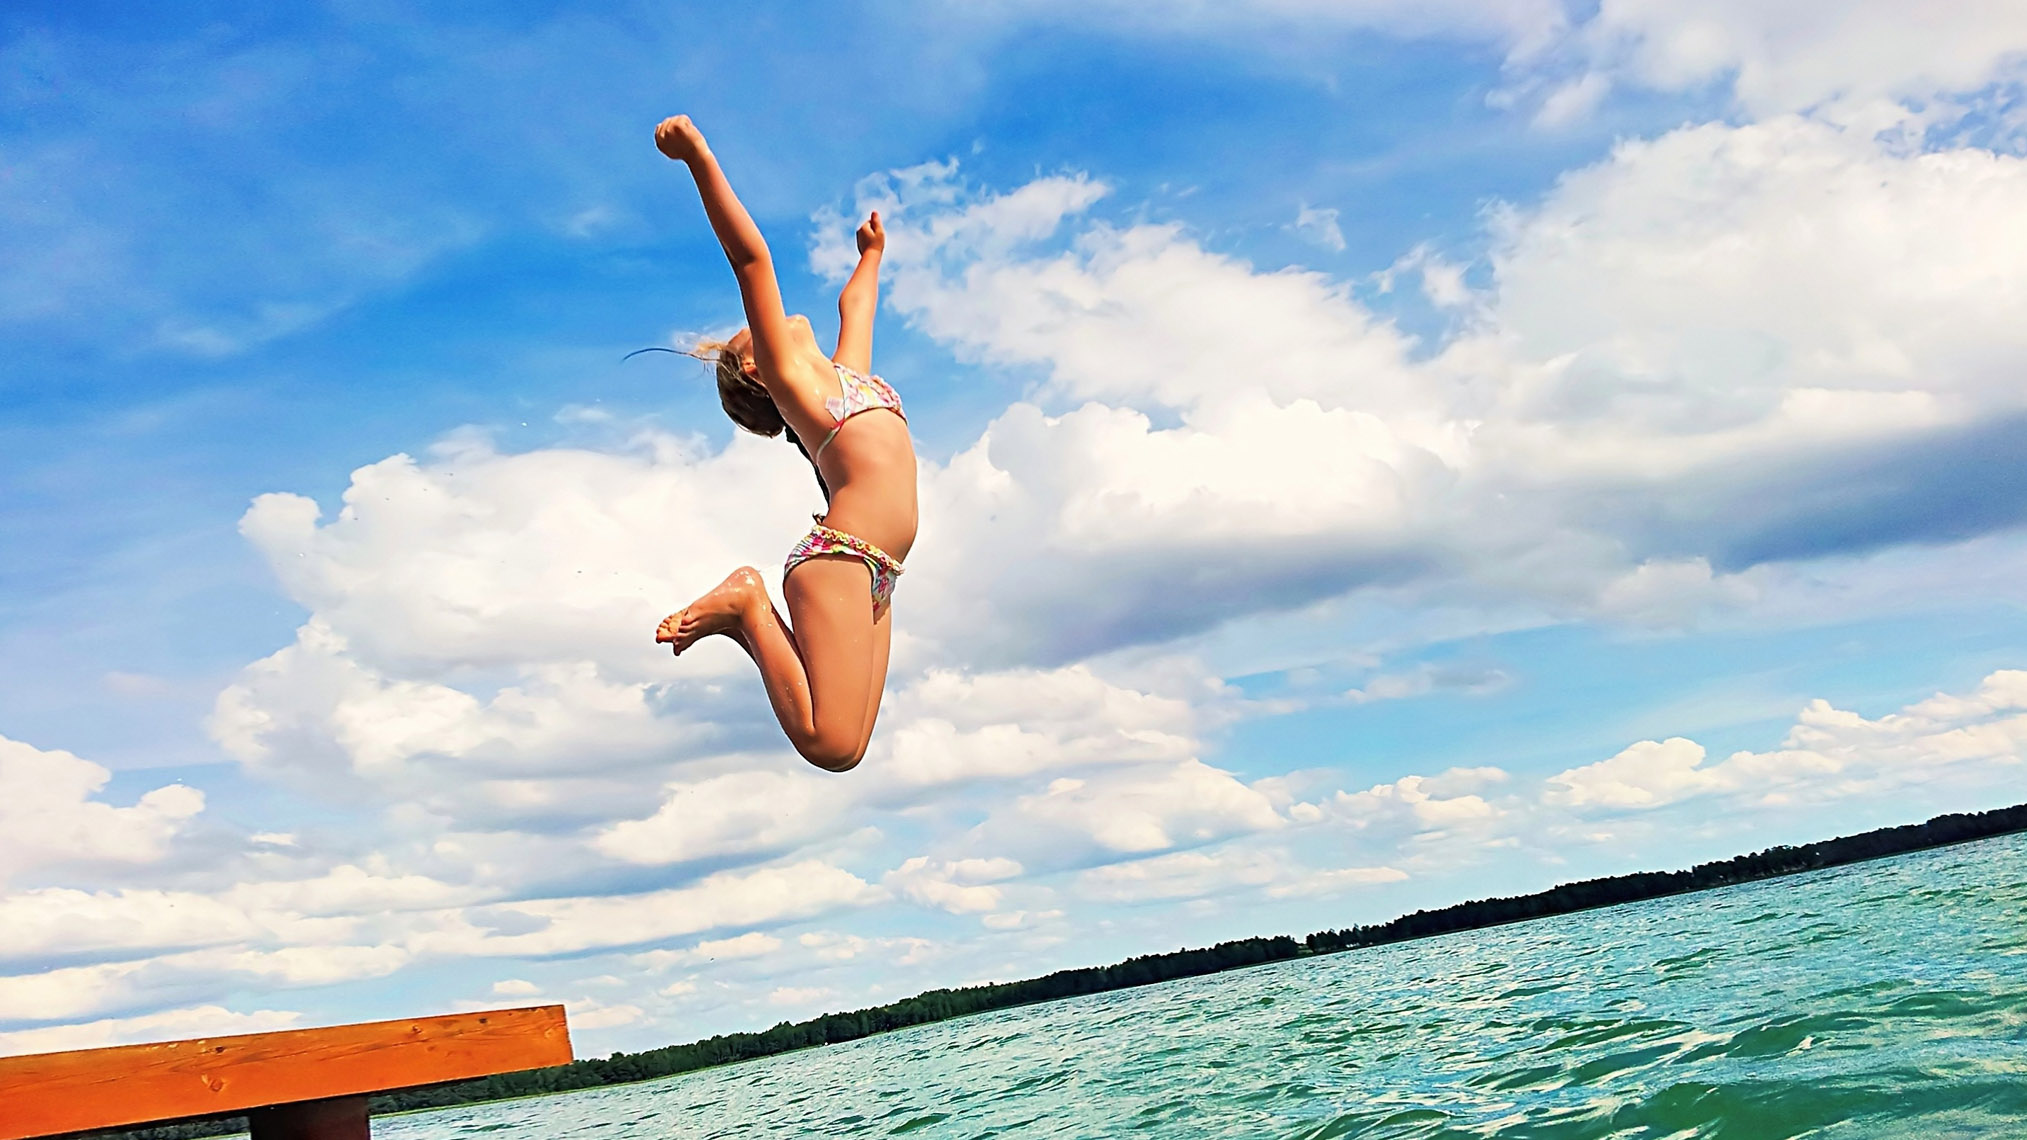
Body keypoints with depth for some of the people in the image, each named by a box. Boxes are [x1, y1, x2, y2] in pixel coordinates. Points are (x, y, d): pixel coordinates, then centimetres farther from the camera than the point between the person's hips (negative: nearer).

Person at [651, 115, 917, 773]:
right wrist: (699, 157, -10)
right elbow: (751, 258, -3)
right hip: (838, 558, -8)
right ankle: (750, 608, -1)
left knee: (846, 748, -1)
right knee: (830, 745, -19)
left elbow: (853, 305, 46)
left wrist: (872, 255, 62)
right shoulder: (787, 372, 6)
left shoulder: (844, 372, 26)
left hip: (871, 575, 8)